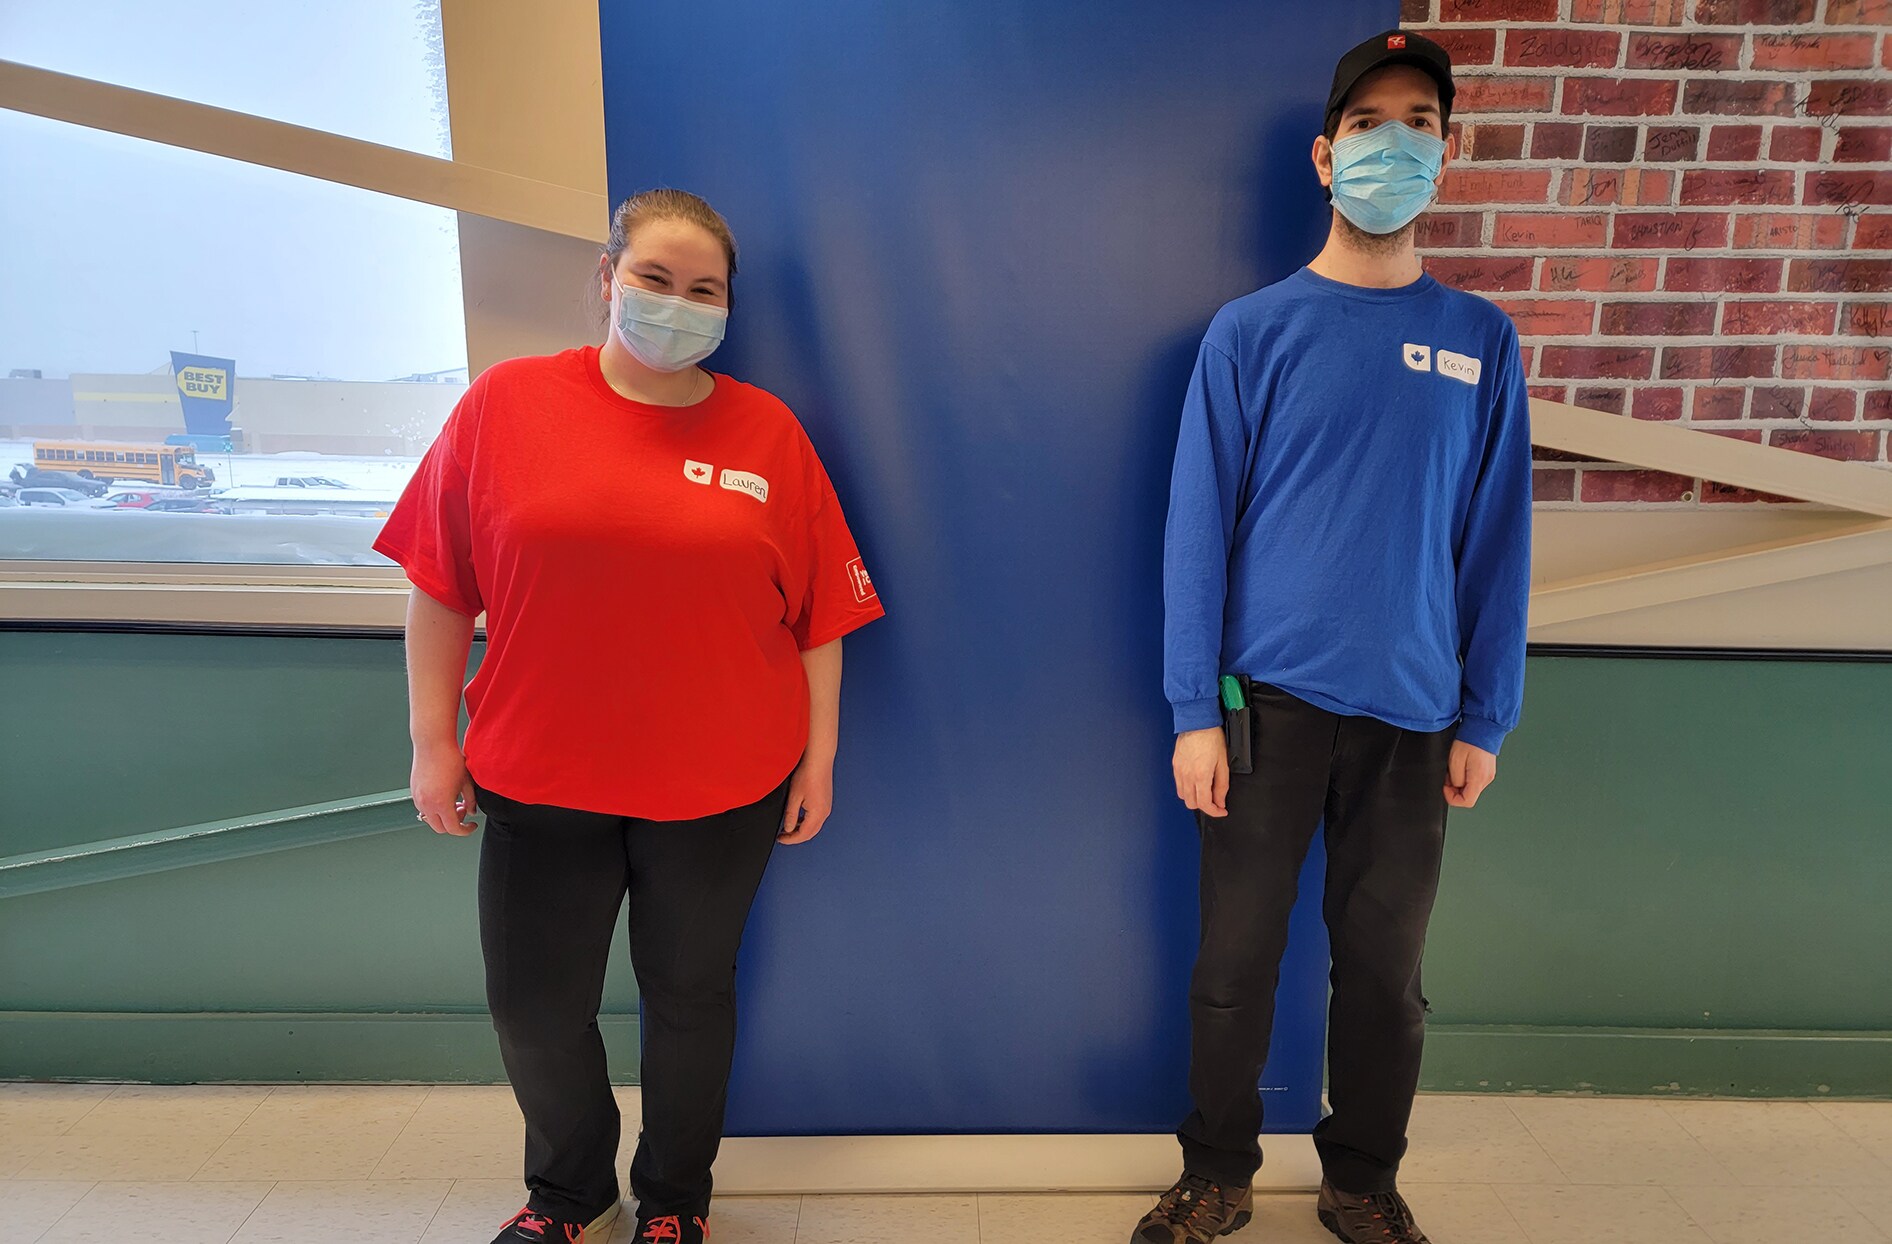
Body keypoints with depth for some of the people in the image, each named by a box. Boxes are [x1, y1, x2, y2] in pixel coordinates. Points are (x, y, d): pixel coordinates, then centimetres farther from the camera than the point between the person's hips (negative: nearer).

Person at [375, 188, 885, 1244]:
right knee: (537, 1007, 15)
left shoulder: (768, 431, -1)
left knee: (691, 995, 16)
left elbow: (822, 613, 0)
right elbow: (441, 587, 2)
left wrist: (819, 759, 0)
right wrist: (434, 741, 1)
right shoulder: (505, 403, -2)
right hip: (538, 781, 1)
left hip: (721, 788, 0)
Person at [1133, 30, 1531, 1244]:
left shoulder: (1480, 340, 6)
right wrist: (1195, 710, -8)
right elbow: (1198, 528, -4)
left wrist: (1485, 720, 3)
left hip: (1412, 712, 2)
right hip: (1268, 700, -2)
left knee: (1385, 970, 14)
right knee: (1235, 960, 9)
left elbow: (1496, 541, 6)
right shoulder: (1253, 330, -1)